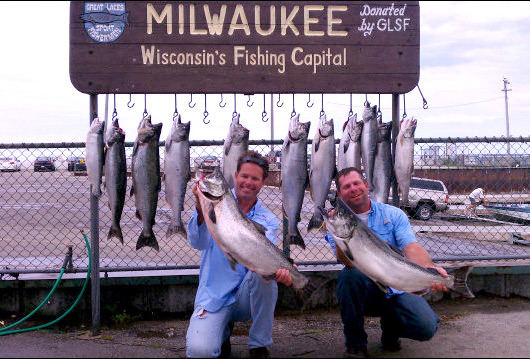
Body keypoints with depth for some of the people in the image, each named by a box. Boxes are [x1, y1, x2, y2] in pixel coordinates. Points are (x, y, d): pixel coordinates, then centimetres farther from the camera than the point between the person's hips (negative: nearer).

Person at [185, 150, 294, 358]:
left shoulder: (268, 220, 3)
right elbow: (198, 242, -18)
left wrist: (282, 269, -41)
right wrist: (201, 210, -37)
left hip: (247, 296, 2)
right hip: (214, 296, -2)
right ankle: (223, 331, 12)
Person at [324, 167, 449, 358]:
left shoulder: (393, 214, 4)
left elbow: (412, 248, -11)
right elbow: (348, 261, -15)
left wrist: (430, 269, -32)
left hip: (397, 290, 1)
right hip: (363, 290, 0)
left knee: (426, 327, -22)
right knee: (349, 274, -33)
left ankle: (391, 330, 16)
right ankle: (355, 343, -11)